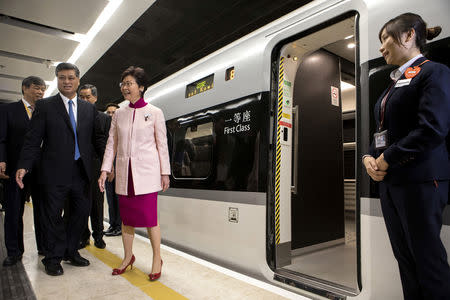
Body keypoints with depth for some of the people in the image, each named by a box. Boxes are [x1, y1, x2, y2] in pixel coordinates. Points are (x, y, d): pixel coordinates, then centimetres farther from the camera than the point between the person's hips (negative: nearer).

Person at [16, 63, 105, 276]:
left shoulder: (89, 109, 10)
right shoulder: (44, 106, 2)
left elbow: (97, 139, 10)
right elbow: (33, 139, -1)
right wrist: (24, 166, -10)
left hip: (81, 171, 3)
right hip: (55, 172, -3)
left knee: (81, 212, 11)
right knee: (52, 215, 7)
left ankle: (71, 251, 30)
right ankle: (53, 258, 25)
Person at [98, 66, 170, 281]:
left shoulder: (154, 113, -1)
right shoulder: (119, 114, 11)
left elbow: (162, 144, 0)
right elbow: (111, 143, 12)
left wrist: (165, 173, -1)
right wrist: (105, 170, 5)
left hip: (147, 172, -4)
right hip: (124, 174, 4)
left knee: (149, 217, -3)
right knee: (126, 217, 12)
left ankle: (157, 259, 15)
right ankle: (128, 256, 30)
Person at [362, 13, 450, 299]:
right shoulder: (395, 83, 20)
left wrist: (387, 160, -15)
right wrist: (370, 157, 3)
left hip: (419, 181, -8)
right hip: (390, 181, 8)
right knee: (405, 258, 13)